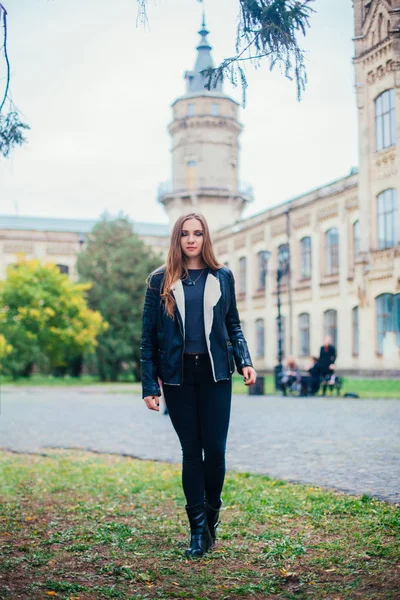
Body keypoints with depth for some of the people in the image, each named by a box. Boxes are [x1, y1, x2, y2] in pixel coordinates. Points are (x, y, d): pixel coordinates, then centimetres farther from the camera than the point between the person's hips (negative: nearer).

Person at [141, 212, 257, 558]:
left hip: (215, 374, 0)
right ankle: (198, 530, 12)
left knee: (215, 449, -2)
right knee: (191, 451, 4)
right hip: (178, 375, 0)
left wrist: (245, 361, -2)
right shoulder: (160, 281, 4)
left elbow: (233, 325, 14)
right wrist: (149, 385, -2)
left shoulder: (222, 277, 7)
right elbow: (149, 336, 3)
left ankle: (211, 515, 22)